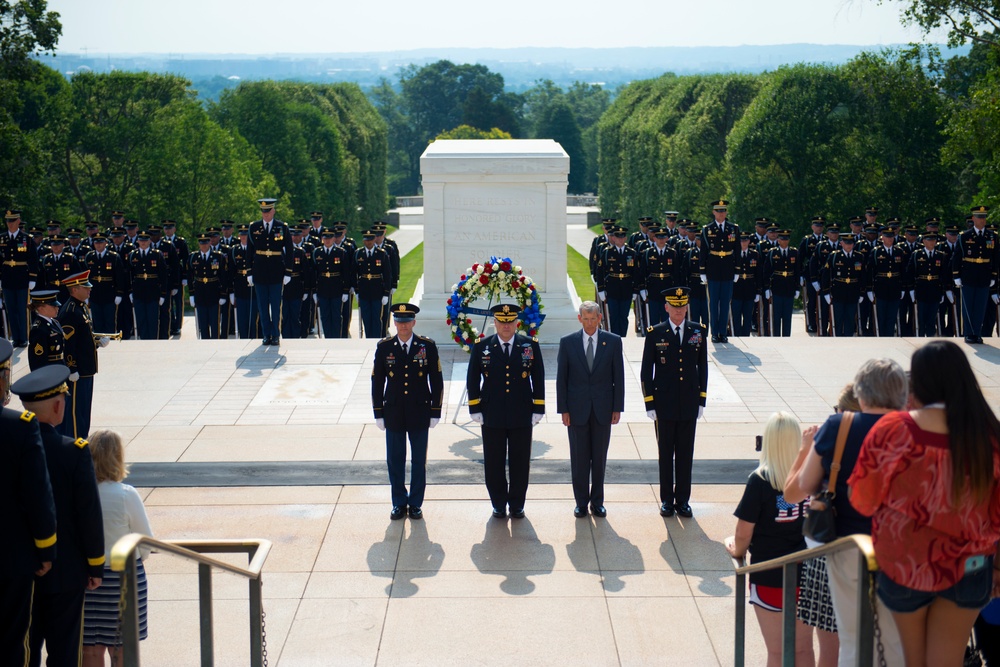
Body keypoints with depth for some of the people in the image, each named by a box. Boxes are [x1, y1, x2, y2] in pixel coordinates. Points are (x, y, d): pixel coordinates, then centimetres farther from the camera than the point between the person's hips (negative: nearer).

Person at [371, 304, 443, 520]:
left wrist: (435, 413, -2)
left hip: (419, 414, -1)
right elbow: (377, 382, 4)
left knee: (419, 461, 6)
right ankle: (399, 503, 20)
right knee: (395, 461, 7)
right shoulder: (384, 347, 0)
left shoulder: (427, 346, -3)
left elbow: (437, 381, 1)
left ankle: (415, 503, 18)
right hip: (393, 413, 1)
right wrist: (378, 414, 1)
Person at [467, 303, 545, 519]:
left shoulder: (530, 346, 2)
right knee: (493, 464, 5)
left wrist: (538, 410, 1)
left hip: (522, 417, 0)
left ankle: (517, 505, 19)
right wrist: (475, 409, 1)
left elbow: (539, 379, 5)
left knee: (520, 463, 6)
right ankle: (499, 505, 18)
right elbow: (472, 380, 6)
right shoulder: (481, 347, 1)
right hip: (492, 417, 0)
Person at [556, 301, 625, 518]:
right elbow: (561, 378, 1)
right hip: (577, 410, 0)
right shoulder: (567, 342, -1)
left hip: (603, 409, 0)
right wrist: (563, 409, -4)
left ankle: (597, 502, 18)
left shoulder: (613, 342, 0)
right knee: (579, 458, 5)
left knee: (600, 458, 7)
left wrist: (618, 408, -1)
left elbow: (618, 377, 2)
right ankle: (581, 502, 15)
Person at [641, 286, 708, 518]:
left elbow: (703, 367, 8)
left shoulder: (698, 331, 3)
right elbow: (646, 371, -1)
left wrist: (701, 401, 4)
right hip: (664, 404, -2)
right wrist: (650, 404, -5)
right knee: (665, 453, 7)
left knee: (685, 454, 7)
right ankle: (667, 499, 16)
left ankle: (683, 499, 16)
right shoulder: (655, 334, -3)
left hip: (689, 404, 2)